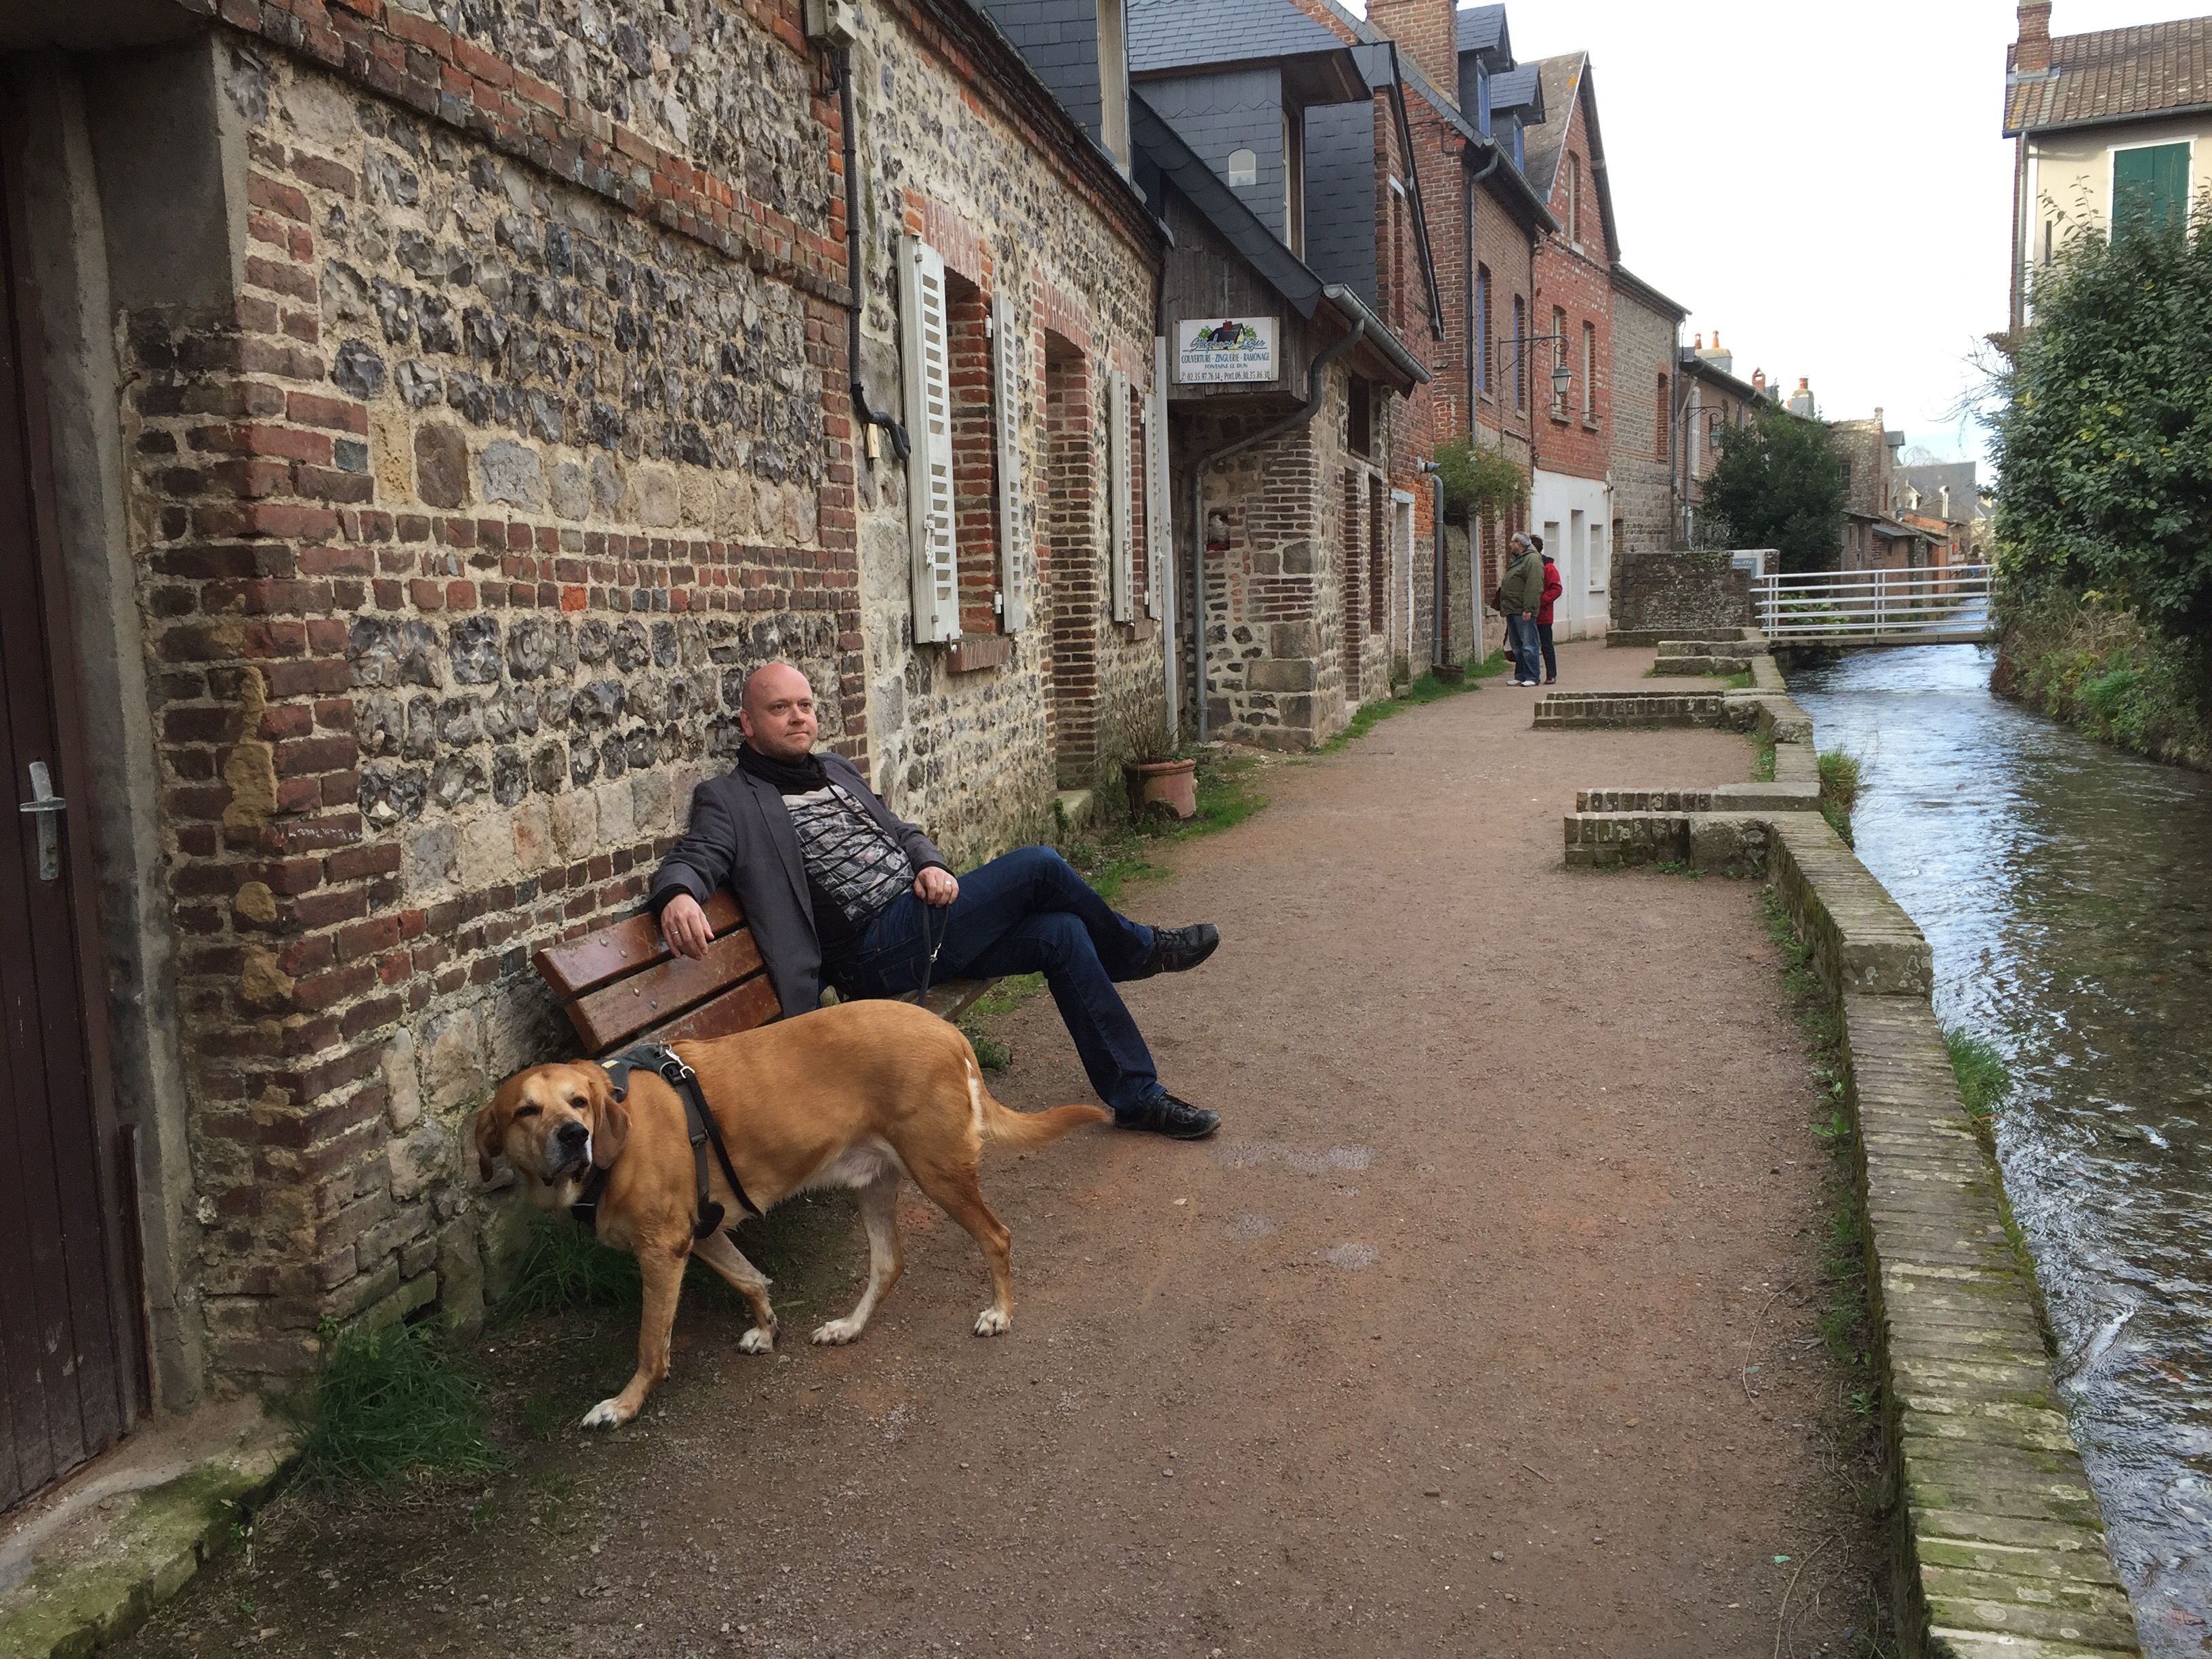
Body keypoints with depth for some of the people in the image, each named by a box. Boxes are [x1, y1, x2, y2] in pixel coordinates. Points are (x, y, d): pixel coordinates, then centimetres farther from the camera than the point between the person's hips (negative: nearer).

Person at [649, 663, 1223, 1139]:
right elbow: (692, 859, -14)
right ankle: (1141, 948, 9)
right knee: (1037, 866, -18)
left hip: (923, 920, 8)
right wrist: (678, 895, -40)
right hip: (876, 952, -8)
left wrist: (931, 864, 1)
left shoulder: (836, 770, 21)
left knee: (1062, 934, -8)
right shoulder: (728, 799, 0)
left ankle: (1138, 1096, 3)